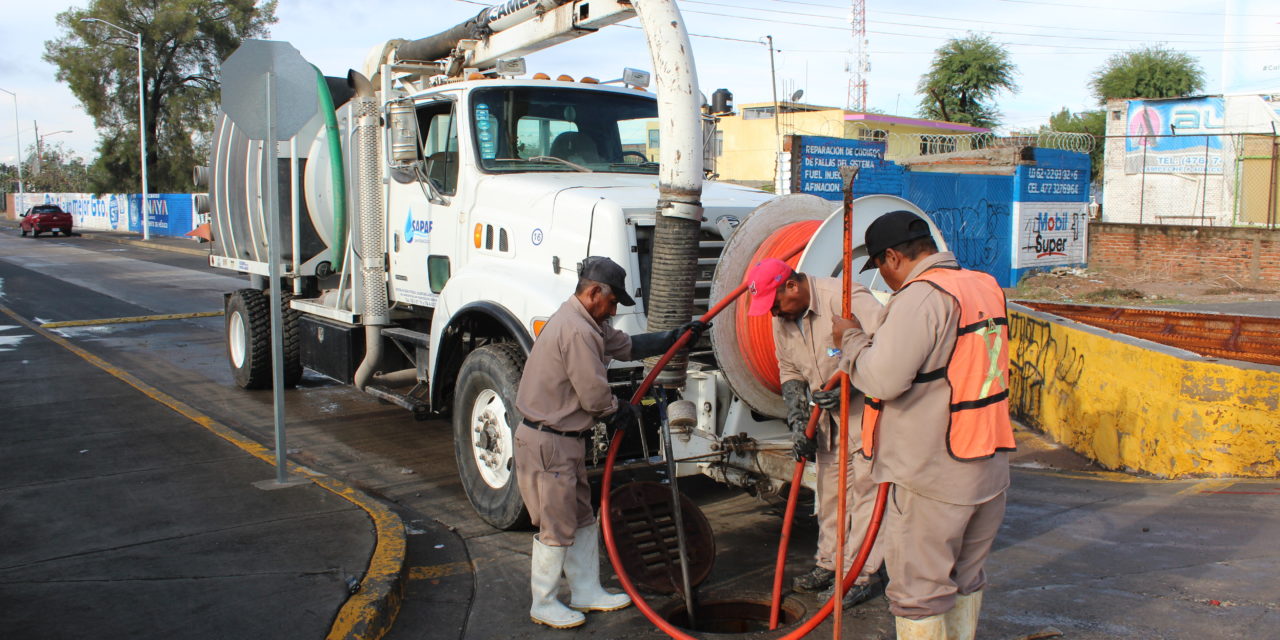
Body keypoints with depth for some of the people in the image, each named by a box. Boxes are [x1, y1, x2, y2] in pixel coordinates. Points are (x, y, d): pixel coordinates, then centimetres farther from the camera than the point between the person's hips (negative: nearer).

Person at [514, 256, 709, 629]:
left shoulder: (586, 324, 13)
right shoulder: (577, 331, -23)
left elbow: (627, 346, 24)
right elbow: (594, 395, -21)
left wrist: (674, 338, 18)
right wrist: (621, 412, -1)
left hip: (565, 440, 11)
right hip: (548, 443, -11)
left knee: (582, 519, 17)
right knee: (557, 527, 1)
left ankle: (586, 591, 29)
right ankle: (543, 605, 14)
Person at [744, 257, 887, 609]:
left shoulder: (844, 297, -22)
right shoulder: (782, 320, 3)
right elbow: (790, 372, 12)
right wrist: (798, 420, 2)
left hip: (867, 406, -7)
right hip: (828, 414, 7)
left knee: (864, 487, -5)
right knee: (830, 489, 12)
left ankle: (863, 573, 4)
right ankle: (829, 563, 25)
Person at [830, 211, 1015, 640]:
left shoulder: (920, 297, -19)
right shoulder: (985, 288, 9)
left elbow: (883, 379, -26)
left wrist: (850, 339, -8)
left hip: (932, 474, -9)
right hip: (989, 467, 9)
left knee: (919, 589, 3)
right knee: (965, 580, 22)